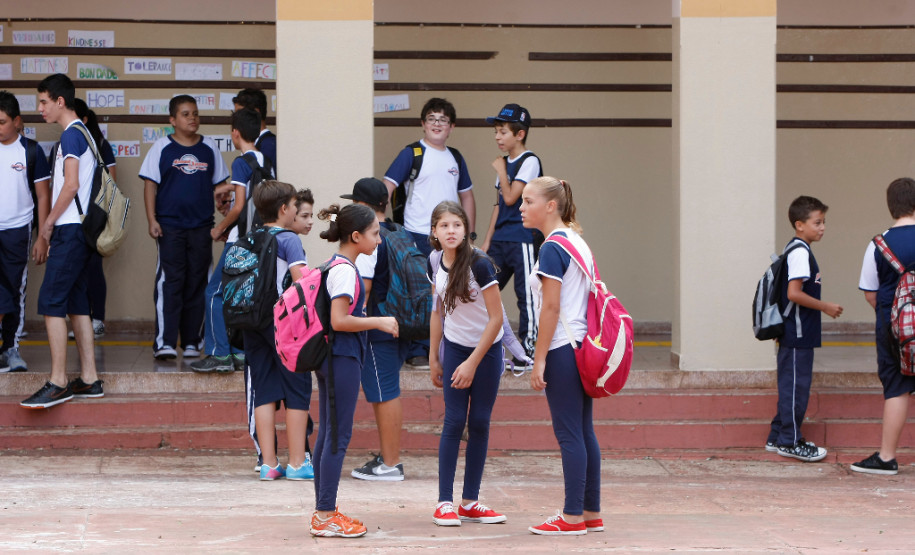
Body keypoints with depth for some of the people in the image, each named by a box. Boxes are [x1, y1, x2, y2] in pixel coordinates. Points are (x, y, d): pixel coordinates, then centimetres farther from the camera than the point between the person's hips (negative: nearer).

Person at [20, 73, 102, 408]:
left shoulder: (70, 134, -11)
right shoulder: (83, 133, 18)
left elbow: (71, 184, -19)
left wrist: (48, 222, -9)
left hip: (69, 229, -10)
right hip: (80, 229, 10)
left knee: (51, 301, -11)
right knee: (76, 302, 11)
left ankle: (58, 383, -13)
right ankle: (89, 380, 12)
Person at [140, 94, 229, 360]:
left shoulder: (209, 148, 10)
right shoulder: (162, 148, 2)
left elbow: (218, 186, 16)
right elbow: (150, 184, 1)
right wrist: (152, 220, -8)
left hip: (201, 227, 3)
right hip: (169, 226, -3)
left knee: (196, 284, 6)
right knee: (169, 282, -9)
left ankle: (191, 342, 13)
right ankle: (164, 342, -11)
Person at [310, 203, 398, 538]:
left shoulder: (335, 266, 13)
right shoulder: (345, 271, -16)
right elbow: (339, 320, -23)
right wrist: (379, 322, -16)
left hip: (331, 358, 10)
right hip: (342, 359, -10)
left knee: (328, 434, 12)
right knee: (338, 437, -6)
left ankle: (324, 511, 17)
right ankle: (325, 517, -4)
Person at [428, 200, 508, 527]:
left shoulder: (479, 264, -20)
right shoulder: (436, 265, -5)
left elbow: (496, 318, -18)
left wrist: (472, 363, -17)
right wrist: (433, 358, 10)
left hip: (486, 349, -3)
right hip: (453, 347, 3)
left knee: (479, 423, 3)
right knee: (454, 421, -4)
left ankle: (470, 503, 11)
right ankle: (445, 503, -2)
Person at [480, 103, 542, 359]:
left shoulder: (529, 162, -8)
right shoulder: (505, 163, 15)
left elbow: (510, 197, -17)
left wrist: (501, 171, -5)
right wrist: (487, 240, 15)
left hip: (522, 239, -8)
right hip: (500, 239, 8)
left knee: (526, 294, -4)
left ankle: (529, 347, 1)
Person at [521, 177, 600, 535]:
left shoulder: (552, 249, -13)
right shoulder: (578, 242, 14)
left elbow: (551, 307, -17)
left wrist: (539, 359, -15)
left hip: (563, 349, -9)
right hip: (585, 345, 9)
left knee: (569, 434, -5)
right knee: (583, 432, 11)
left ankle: (573, 517, -1)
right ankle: (591, 514, 15)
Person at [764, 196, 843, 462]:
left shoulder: (793, 249, 15)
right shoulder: (800, 252, -16)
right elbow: (794, 293, -23)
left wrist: (822, 306, 19)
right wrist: (825, 307, -14)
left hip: (792, 332, 10)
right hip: (797, 332, -10)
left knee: (790, 385, 14)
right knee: (795, 385, -5)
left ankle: (777, 438, 20)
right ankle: (790, 441, -1)